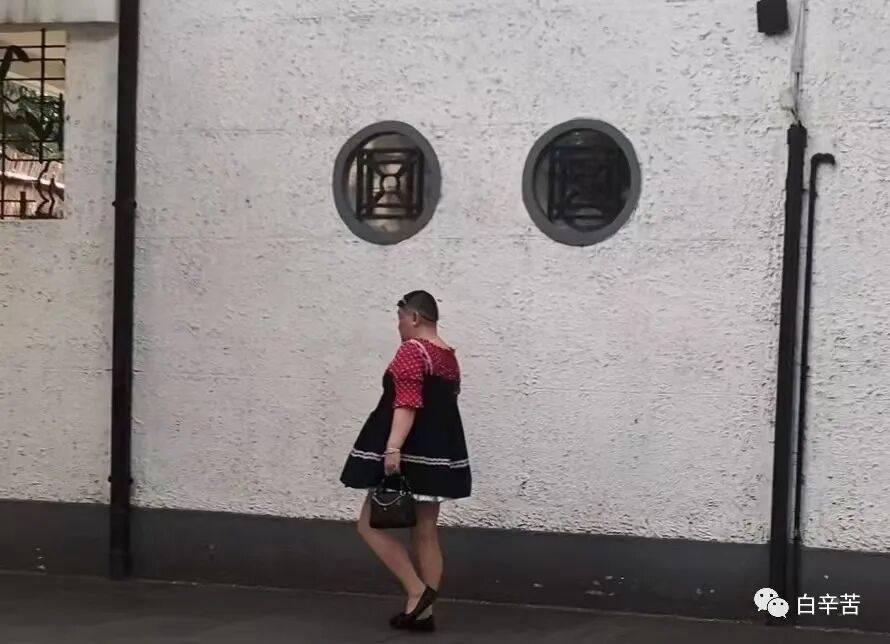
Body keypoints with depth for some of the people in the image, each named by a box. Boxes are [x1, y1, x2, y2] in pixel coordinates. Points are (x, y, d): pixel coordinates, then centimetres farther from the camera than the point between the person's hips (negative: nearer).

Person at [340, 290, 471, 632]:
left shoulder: (412, 350, -13)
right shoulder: (449, 357, 14)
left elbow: (407, 404, -24)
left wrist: (392, 448, -32)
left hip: (408, 453, -9)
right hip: (439, 453, 9)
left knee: (370, 524, 0)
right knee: (426, 534, 9)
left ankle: (417, 591, -6)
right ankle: (424, 611, 10)